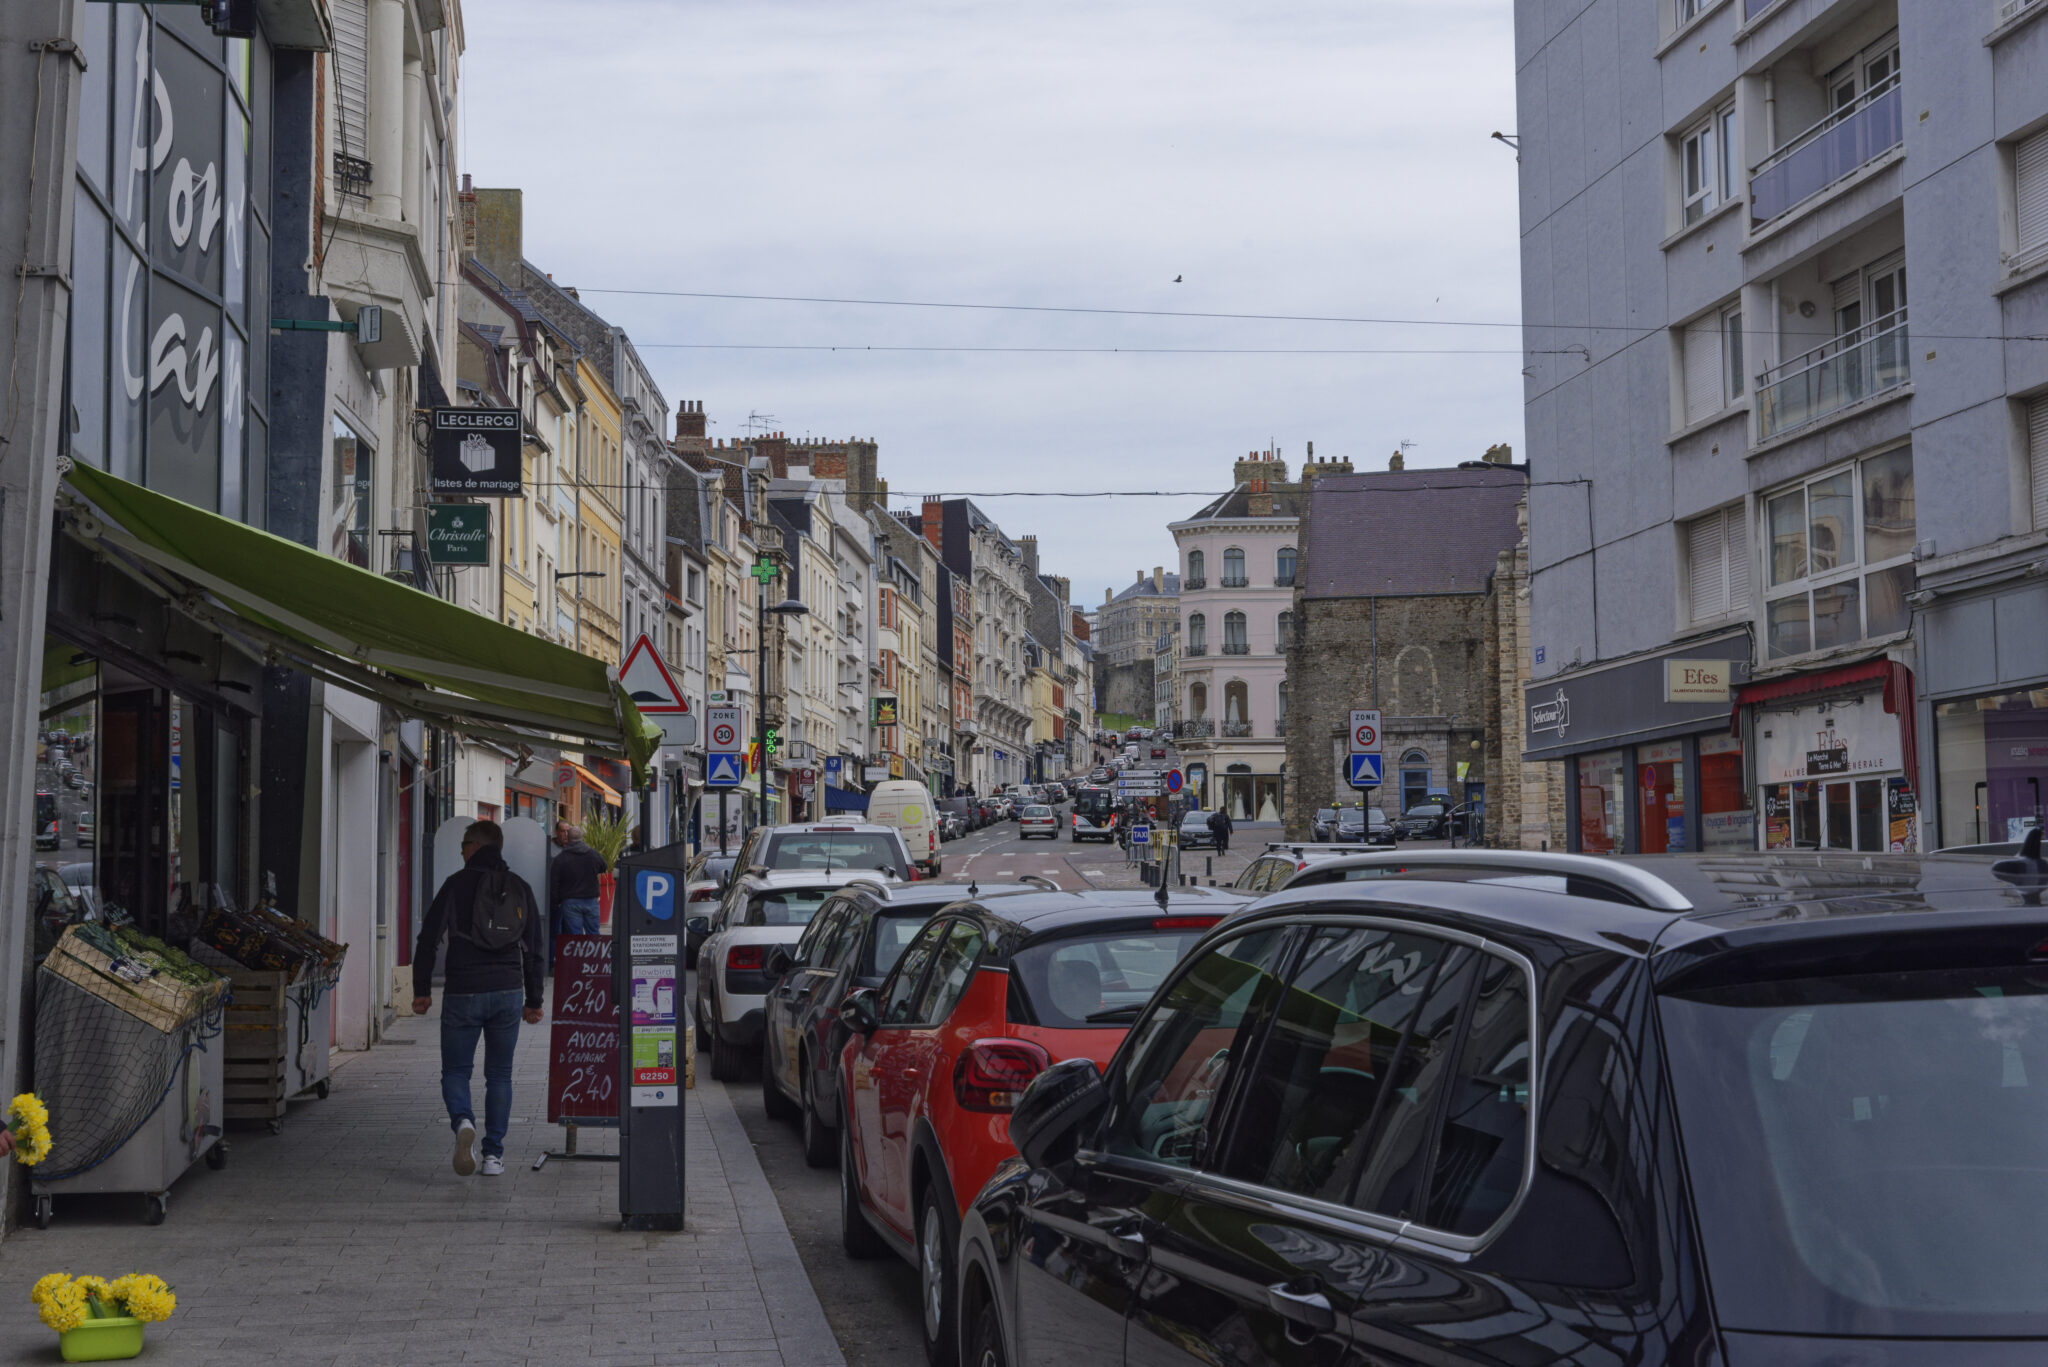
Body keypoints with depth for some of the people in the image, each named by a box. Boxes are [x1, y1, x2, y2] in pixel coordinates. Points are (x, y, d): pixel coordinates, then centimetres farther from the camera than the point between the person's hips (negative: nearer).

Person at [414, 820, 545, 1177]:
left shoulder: (457, 883, -2)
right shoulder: (520, 888, 9)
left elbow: (428, 938, -6)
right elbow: (537, 949, 11)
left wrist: (422, 989, 1)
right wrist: (533, 1000, 18)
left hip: (462, 994, -3)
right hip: (508, 994, 3)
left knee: (455, 1070, 7)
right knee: (499, 1075, 12)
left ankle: (463, 1121, -22)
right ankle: (494, 1153, 9)